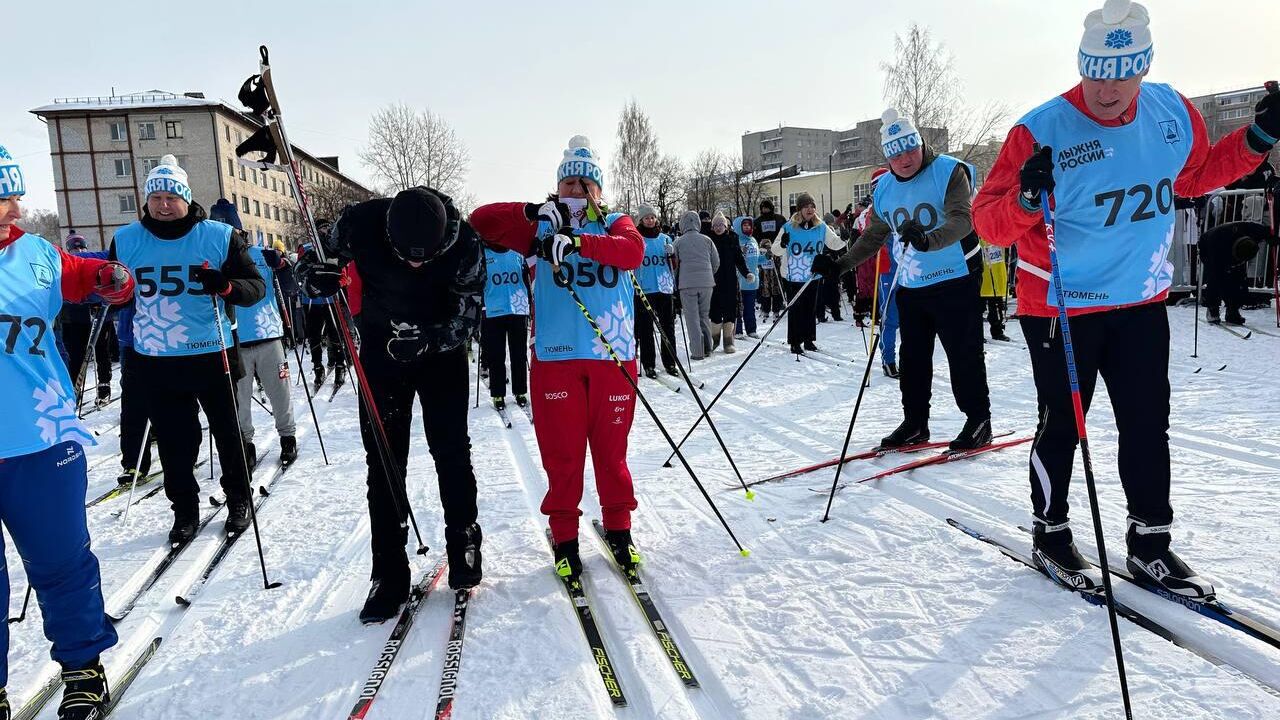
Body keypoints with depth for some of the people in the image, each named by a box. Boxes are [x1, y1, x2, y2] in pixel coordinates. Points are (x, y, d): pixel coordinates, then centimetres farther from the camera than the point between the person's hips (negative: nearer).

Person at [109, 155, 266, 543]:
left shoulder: (219, 236, -4)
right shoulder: (126, 240, 4)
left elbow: (256, 286, -5)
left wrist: (226, 285, -25)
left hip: (212, 354, -2)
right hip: (155, 360, 2)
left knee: (228, 433, 11)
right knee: (173, 441, 9)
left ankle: (238, 501, 28)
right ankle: (184, 510, 24)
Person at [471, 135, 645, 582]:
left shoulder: (615, 224, 11)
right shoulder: (541, 228, 11)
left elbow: (633, 250, -11)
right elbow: (481, 222, 4)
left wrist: (577, 241, -25)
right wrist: (533, 211, -10)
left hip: (613, 355, 1)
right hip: (556, 356, 0)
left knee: (612, 450, 9)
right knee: (562, 453, 2)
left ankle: (618, 529, 26)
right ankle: (564, 539, 17)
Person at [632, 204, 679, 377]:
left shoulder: (665, 238, 14)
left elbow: (674, 264, 18)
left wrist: (672, 253, -2)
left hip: (665, 287, 3)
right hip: (644, 289, -3)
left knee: (668, 326, 7)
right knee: (645, 328, -1)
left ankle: (670, 363, 15)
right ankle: (648, 364, 6)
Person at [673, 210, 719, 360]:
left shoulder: (679, 242, -1)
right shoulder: (707, 240, 6)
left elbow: (675, 263, 3)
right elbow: (716, 262, 9)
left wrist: (676, 282, 18)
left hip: (687, 284, -3)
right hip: (706, 283, 3)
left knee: (692, 318, 1)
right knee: (705, 316, 14)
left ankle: (697, 352, -3)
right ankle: (707, 348, 16)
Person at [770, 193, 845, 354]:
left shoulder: (821, 227, 3)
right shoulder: (789, 227, -8)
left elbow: (835, 243, 11)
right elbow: (775, 250, -8)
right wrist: (782, 245, -30)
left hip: (813, 277, 4)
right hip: (793, 277, -4)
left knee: (811, 310, 11)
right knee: (796, 310, 0)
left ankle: (809, 340, 24)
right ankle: (795, 343, 10)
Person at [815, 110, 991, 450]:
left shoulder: (949, 172, -11)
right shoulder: (884, 187, 8)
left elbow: (961, 221, -24)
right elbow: (873, 236, 18)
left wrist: (927, 239, -42)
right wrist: (842, 263, 7)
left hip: (955, 282, -6)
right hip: (910, 286, 6)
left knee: (964, 355, -1)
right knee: (912, 358, 11)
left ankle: (978, 421, 12)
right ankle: (914, 423, 22)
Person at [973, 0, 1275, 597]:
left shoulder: (1174, 113, -1)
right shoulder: (1042, 130, -17)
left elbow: (1196, 174, 19)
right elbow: (988, 221, -17)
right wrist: (1027, 198, -37)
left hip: (1142, 304, 5)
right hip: (1060, 308, -5)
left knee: (1148, 426, 11)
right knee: (1062, 426, 6)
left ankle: (1150, 543, 26)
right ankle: (1050, 533, 26)